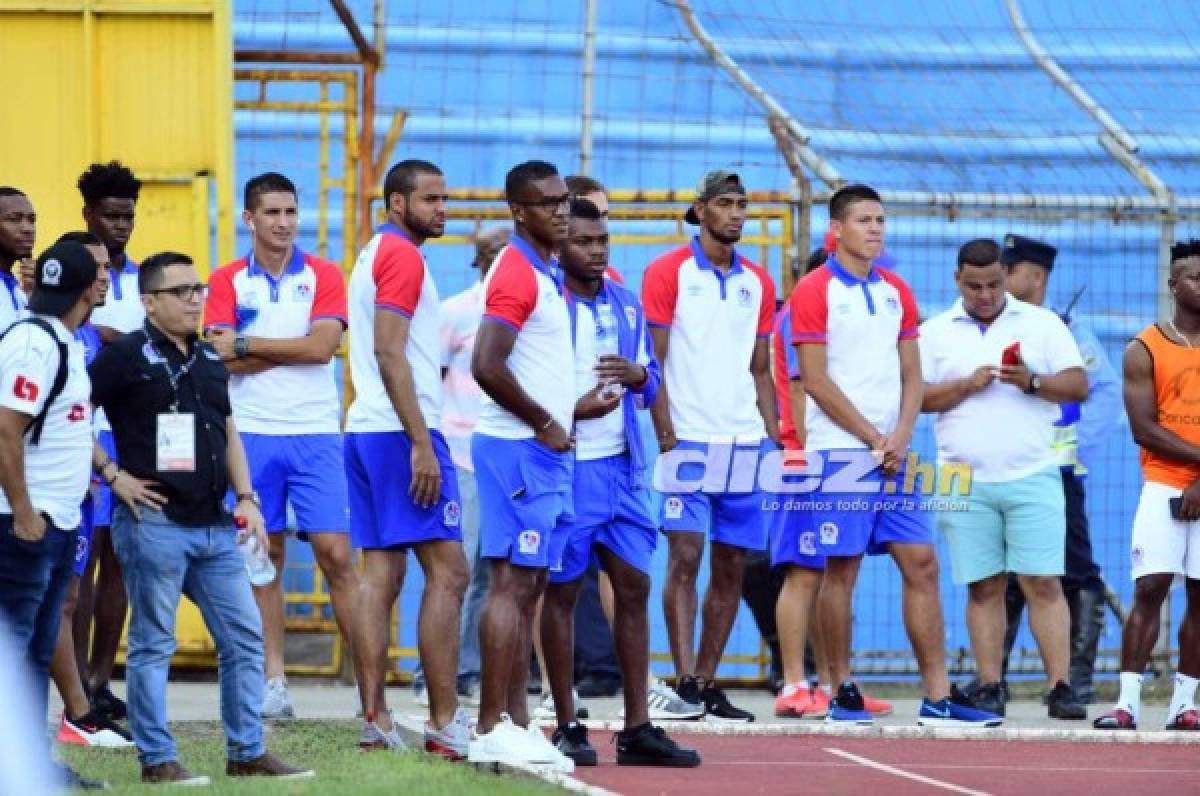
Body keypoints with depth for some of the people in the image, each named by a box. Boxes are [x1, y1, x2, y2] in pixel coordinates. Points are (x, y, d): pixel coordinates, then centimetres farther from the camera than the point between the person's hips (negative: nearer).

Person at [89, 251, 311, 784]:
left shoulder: (209, 360, 17)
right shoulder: (125, 356, -5)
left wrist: (246, 497, 13)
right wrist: (112, 474, -9)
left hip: (214, 526, 7)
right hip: (154, 522, -7)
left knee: (244, 637, 6)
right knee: (153, 644, -1)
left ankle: (247, 753, 13)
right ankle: (157, 759, 4)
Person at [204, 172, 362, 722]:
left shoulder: (323, 276, 4)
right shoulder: (227, 282, 6)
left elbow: (324, 345, -10)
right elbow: (224, 357, -7)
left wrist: (251, 346, -8)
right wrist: (296, 350, -9)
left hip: (316, 434, -1)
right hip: (251, 434, 1)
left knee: (336, 552, -5)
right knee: (265, 557, 4)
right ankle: (274, 681, 7)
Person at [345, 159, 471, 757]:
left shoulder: (374, 255, 19)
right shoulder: (403, 256, -11)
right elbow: (389, 353, -19)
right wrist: (421, 444, -22)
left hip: (366, 432, 10)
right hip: (403, 433, -10)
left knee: (380, 574, 7)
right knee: (447, 573, -10)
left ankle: (375, 720, 5)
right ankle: (445, 724, -13)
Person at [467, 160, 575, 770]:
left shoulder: (548, 274, 16)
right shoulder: (516, 274, -14)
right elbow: (486, 366, -24)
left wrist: (569, 409, 12)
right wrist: (544, 422, -16)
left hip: (547, 450, 9)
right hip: (519, 449, -9)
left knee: (529, 588, 10)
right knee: (511, 583, -9)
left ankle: (516, 722, 13)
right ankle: (492, 729, -9)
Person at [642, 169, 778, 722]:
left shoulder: (757, 282, 15)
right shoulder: (668, 272, -1)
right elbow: (652, 362, -4)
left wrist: (773, 438, 9)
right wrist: (667, 437, -13)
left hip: (745, 444, 5)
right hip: (689, 442, -5)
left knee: (731, 567, 5)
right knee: (686, 556, -11)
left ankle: (707, 682, 11)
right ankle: (685, 681, -13)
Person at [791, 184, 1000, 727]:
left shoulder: (896, 292, 15)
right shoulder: (815, 291, -4)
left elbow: (911, 375, 14)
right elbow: (817, 381, -9)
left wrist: (900, 436, -4)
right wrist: (873, 439, -11)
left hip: (894, 453, 6)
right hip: (840, 451, -6)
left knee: (921, 564, 0)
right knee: (841, 569, -4)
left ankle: (938, 696, 1)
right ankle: (842, 693, 4)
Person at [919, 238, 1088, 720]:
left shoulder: (1042, 324, 9)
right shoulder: (935, 333, 10)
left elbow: (1078, 386, 5)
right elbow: (915, 397, 3)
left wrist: (1032, 382, -12)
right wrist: (966, 385, -10)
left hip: (1032, 477, -1)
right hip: (965, 482, 1)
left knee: (1043, 583, -7)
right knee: (984, 587, 2)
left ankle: (1060, 687, -9)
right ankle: (989, 689, 4)